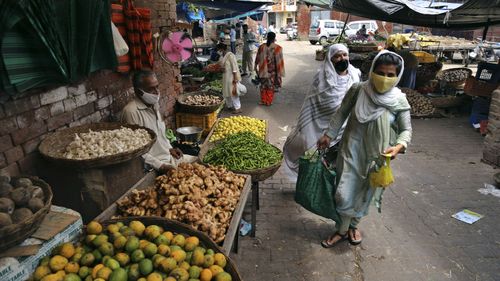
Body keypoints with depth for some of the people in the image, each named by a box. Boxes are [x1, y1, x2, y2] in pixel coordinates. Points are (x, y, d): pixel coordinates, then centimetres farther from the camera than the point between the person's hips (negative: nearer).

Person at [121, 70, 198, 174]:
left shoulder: (154, 105, 9)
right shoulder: (132, 111, -20)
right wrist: (160, 166, -23)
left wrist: (170, 148, 8)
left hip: (170, 156, 9)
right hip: (154, 166, -9)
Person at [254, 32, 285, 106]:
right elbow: (279, 61, -9)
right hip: (273, 71, -2)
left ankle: (263, 101, 21)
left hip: (263, 70, 2)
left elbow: (257, 58, 1)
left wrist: (256, 67, 14)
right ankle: (269, 101, 17)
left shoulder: (262, 47, -5)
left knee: (263, 85, 16)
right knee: (271, 86, 11)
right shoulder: (277, 48, -11)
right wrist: (280, 71, -1)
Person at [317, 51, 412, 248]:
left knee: (365, 193, 17)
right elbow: (341, 113, 1)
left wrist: (399, 146, -27)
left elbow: (406, 129, -6)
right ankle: (342, 230, 24)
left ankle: (353, 225, 43)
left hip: (376, 155, 1)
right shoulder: (358, 90, -11)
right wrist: (329, 135, 3)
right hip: (352, 150, -1)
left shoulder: (400, 101, -10)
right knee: (344, 193, -1)